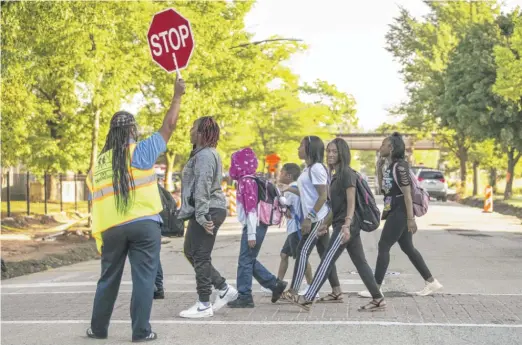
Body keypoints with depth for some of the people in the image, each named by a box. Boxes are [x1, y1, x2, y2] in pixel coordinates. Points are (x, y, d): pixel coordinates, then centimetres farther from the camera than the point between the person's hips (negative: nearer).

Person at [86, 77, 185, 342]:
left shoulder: (98, 164, 13)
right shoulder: (141, 151, -1)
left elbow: (96, 202, 13)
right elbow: (168, 127, 3)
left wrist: (99, 236, 17)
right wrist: (177, 96, 14)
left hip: (111, 228, 4)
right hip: (144, 223, -4)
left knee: (108, 278, 15)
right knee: (143, 278, 1)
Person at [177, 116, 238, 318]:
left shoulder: (205, 155, -15)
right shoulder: (201, 154, 20)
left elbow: (203, 187, -22)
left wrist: (202, 216, -27)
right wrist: (185, 212, 24)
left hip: (207, 212, -11)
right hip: (203, 212, 11)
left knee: (201, 257, -6)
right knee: (190, 252, 16)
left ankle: (204, 305, 0)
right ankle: (225, 289, 19)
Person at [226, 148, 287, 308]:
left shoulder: (246, 182, -14)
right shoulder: (246, 181, 15)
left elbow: (252, 208, -19)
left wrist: (251, 234, -21)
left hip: (254, 226, -9)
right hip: (254, 227, 9)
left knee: (245, 261, -4)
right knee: (250, 260, 15)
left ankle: (245, 297, 1)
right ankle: (275, 284, 19)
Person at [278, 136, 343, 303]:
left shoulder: (316, 168, -14)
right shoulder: (308, 168, 15)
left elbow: (323, 196, -18)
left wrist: (309, 217, -21)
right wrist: (293, 190, 9)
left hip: (318, 218, -10)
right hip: (317, 218, 10)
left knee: (303, 250, -8)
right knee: (324, 253, 8)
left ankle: (293, 291, -6)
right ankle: (337, 292, 9)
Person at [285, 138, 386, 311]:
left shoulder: (347, 173, -10)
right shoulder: (336, 175, 18)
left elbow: (351, 202, -17)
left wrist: (346, 225, -24)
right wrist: (327, 223, 22)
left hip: (345, 225, -10)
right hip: (340, 224, 10)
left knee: (326, 261, -8)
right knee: (360, 263, 8)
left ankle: (308, 299, -6)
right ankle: (378, 299, 9)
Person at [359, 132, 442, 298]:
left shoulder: (399, 166, -16)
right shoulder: (388, 165, 12)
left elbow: (407, 193, -19)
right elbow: (382, 187, 21)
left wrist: (411, 218, -21)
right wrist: (379, 167, 8)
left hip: (400, 211, -10)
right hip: (394, 211, 10)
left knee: (383, 247, -7)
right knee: (407, 248, 12)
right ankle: (432, 282, 17)